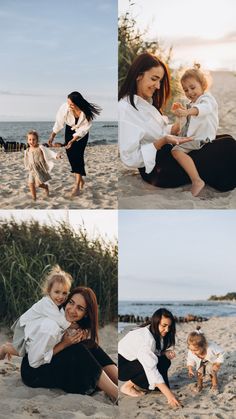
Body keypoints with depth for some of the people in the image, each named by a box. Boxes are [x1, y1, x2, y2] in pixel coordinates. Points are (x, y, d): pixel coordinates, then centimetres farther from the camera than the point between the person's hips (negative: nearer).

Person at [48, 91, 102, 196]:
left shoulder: (86, 112, -32)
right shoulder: (65, 108, -29)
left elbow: (84, 129, -23)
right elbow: (59, 123, -15)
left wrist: (73, 140, -27)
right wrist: (52, 137, -13)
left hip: (81, 133, -3)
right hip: (70, 130, 3)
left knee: (78, 155, -14)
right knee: (70, 154, -3)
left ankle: (77, 186, -13)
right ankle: (80, 179, 17)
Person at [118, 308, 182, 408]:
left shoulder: (157, 334, -6)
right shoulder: (145, 338, -33)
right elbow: (151, 369, -39)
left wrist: (165, 353, -17)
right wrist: (169, 395, -43)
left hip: (132, 361, 9)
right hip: (121, 365, -9)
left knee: (165, 361, -9)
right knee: (158, 365, -26)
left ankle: (137, 384, 4)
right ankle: (127, 386, -10)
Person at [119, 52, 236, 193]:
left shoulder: (148, 101, 12)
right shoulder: (125, 109, -19)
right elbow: (130, 157, -22)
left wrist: (176, 127, -2)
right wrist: (162, 142, -28)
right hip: (158, 170, -10)